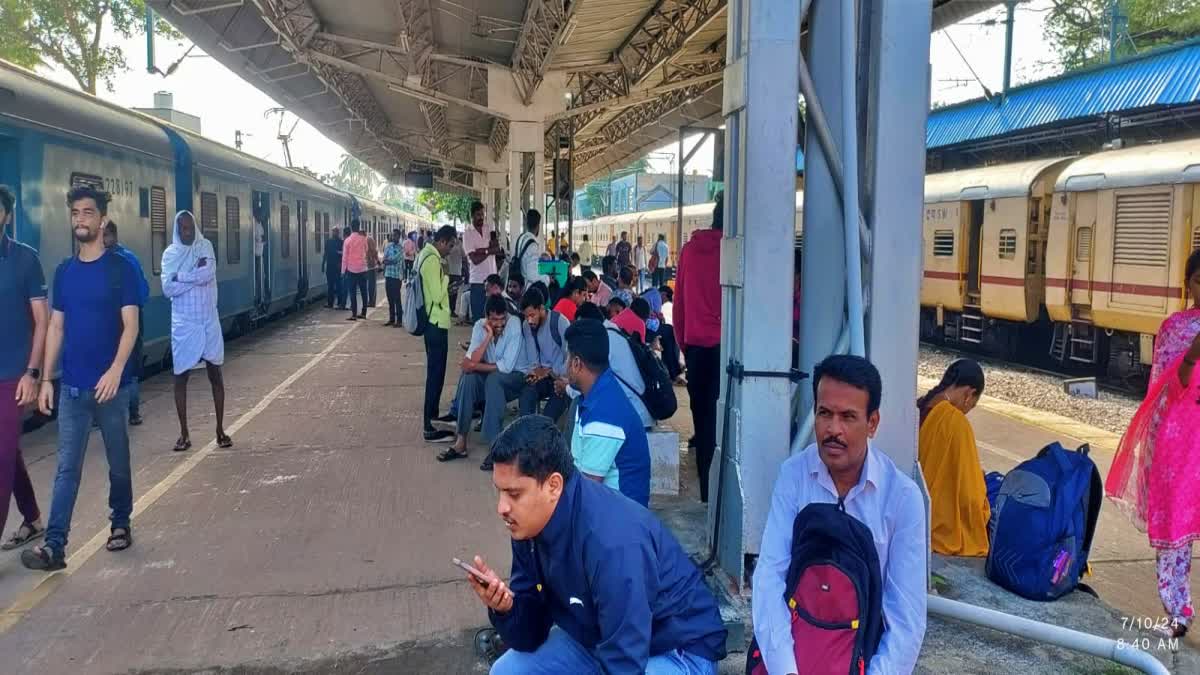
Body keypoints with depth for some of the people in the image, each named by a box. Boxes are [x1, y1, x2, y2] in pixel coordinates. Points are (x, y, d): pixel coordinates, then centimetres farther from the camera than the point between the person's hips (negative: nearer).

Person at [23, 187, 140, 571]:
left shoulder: (120, 268, -5)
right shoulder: (64, 272, 8)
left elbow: (130, 325, -10)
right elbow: (56, 328, 10)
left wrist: (115, 371, -23)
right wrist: (45, 379, 5)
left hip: (111, 384, -3)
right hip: (72, 386, 3)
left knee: (118, 461, 10)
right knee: (67, 467, 0)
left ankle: (120, 524, 27)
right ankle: (54, 545, -1)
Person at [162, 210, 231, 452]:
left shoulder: (205, 246, 1)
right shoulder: (170, 253, -1)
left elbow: (208, 273, -18)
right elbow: (167, 288, -13)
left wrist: (180, 277, -12)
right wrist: (196, 276, -15)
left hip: (208, 322, 0)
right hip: (183, 324, 0)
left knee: (215, 375, 6)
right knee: (181, 376, 3)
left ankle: (220, 429, 17)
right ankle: (184, 433, 12)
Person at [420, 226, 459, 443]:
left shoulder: (425, 254, 12)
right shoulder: (432, 259, -20)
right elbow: (438, 295, -23)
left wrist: (444, 284, 11)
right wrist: (446, 278, -9)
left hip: (432, 322, 11)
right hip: (436, 323, -11)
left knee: (434, 372, 21)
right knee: (436, 373, -6)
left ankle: (432, 415, 34)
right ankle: (430, 427, -3)